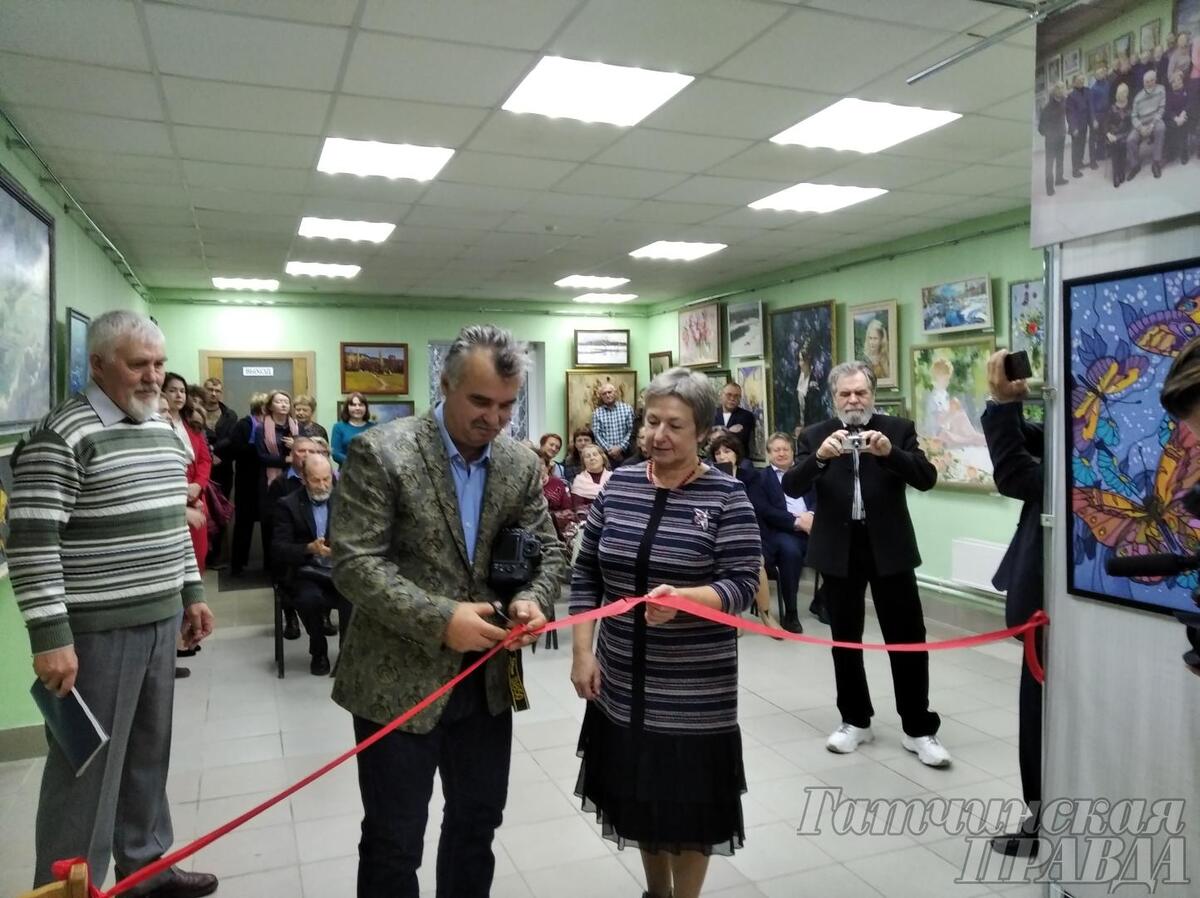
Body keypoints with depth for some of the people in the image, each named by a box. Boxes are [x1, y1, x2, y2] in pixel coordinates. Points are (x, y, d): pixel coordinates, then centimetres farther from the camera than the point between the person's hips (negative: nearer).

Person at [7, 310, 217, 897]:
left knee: (148, 753, 18)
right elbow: (30, 541, -18)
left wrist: (191, 593, 17)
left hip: (160, 620, 8)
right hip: (95, 630, -8)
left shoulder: (164, 431, 11)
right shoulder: (62, 435, -14)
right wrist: (50, 637, -20)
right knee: (88, 766, 4)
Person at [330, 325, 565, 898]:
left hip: (487, 680, 5)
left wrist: (534, 600, -16)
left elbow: (547, 550, 6)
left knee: (477, 824, 21)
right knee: (393, 841, 11)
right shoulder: (380, 452, -14)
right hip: (398, 682, -4)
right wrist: (439, 619, -27)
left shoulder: (521, 464, 1)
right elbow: (354, 562, -18)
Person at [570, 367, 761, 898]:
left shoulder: (726, 497, -10)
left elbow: (742, 585, -15)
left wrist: (681, 598, -33)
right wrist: (582, 651, -2)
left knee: (688, 802, 10)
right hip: (622, 681, 4)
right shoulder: (619, 486, 2)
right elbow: (586, 573, 5)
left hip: (694, 688, -4)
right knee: (638, 791, 19)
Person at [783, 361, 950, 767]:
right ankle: (855, 721, 26)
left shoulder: (898, 429, 1)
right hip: (838, 549, 1)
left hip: (889, 547, -1)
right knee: (845, 640, 11)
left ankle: (919, 729, 16)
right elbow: (792, 487, -9)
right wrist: (820, 456, -26)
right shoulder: (816, 436, 2)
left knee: (907, 639, 3)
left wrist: (890, 452, -26)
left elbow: (927, 478, -9)